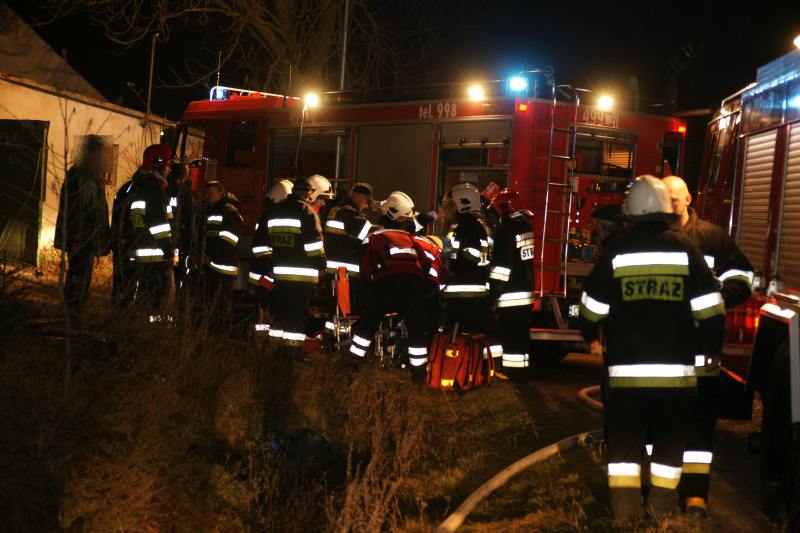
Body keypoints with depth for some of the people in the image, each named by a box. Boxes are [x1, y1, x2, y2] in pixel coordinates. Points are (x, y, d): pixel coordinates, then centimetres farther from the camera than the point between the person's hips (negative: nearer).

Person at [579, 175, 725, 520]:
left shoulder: (616, 253, -4)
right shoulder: (686, 252, -3)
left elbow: (592, 309, 2)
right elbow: (710, 311, -1)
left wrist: (589, 335, 23)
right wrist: (710, 348, 16)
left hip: (626, 368, 0)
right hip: (677, 369, 1)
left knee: (624, 437, 11)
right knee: (670, 438, 15)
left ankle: (625, 504, 10)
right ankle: (662, 502, 21)